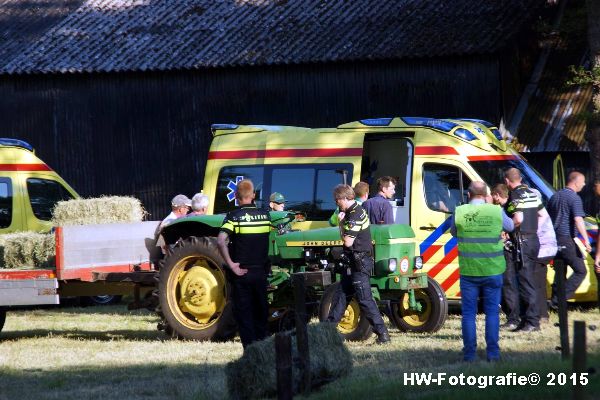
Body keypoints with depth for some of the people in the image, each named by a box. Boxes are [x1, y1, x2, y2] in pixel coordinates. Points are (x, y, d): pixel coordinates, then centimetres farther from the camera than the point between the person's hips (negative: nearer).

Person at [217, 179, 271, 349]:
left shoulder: (233, 216, -11)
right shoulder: (265, 215, 3)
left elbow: (221, 241, -24)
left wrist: (231, 264, -19)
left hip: (241, 272, -4)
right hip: (261, 271, 4)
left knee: (243, 311, 2)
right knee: (260, 311, 16)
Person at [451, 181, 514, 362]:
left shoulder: (459, 212, -6)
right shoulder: (496, 212, -6)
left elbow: (453, 232, 11)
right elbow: (510, 227, 14)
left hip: (468, 271, 0)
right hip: (492, 271, 0)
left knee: (468, 313, 7)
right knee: (492, 312, 9)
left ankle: (469, 352, 6)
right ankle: (492, 352, 7)